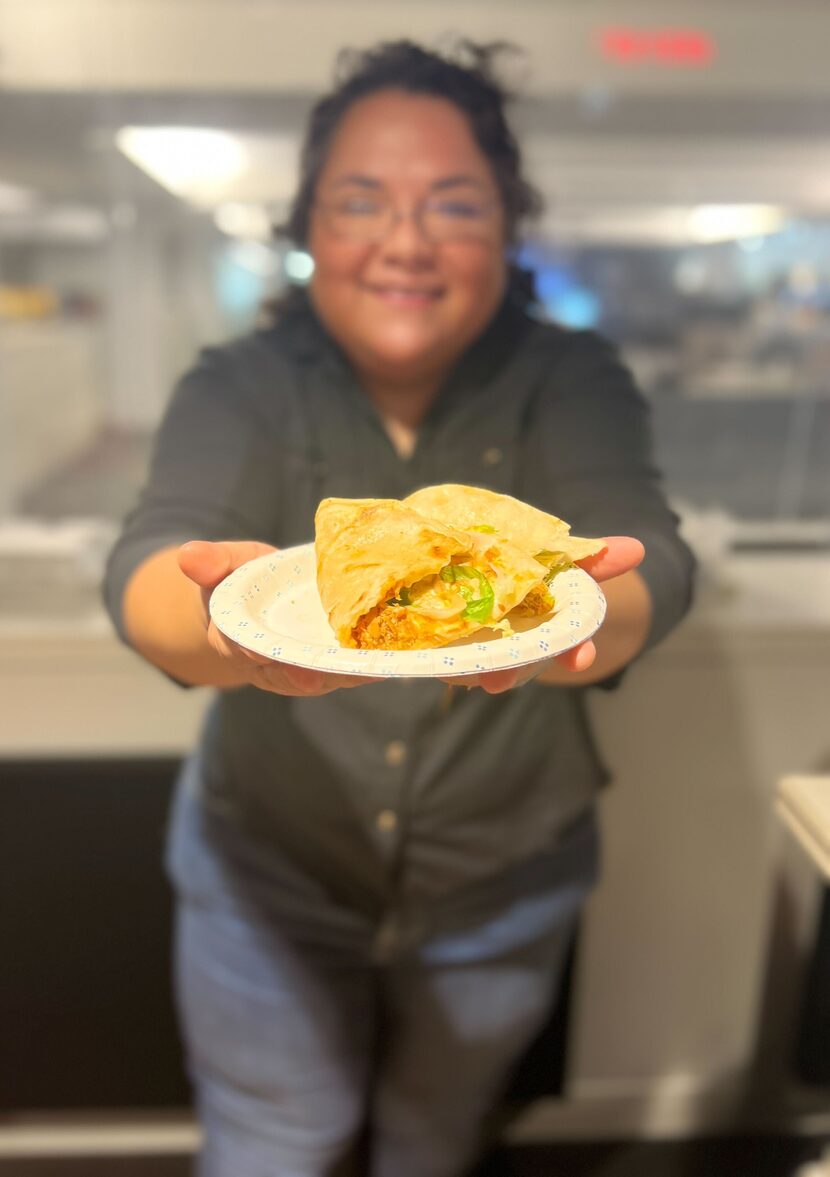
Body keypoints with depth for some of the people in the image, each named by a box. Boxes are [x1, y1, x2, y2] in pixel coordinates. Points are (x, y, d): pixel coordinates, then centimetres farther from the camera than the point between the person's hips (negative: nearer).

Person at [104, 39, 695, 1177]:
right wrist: (230, 627, -50)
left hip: (506, 879, 1)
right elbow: (149, 566, -27)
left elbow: (648, 560, -26)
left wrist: (578, 621, -49)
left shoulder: (571, 380, -10)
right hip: (268, 869, 0)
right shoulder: (242, 387, -11)